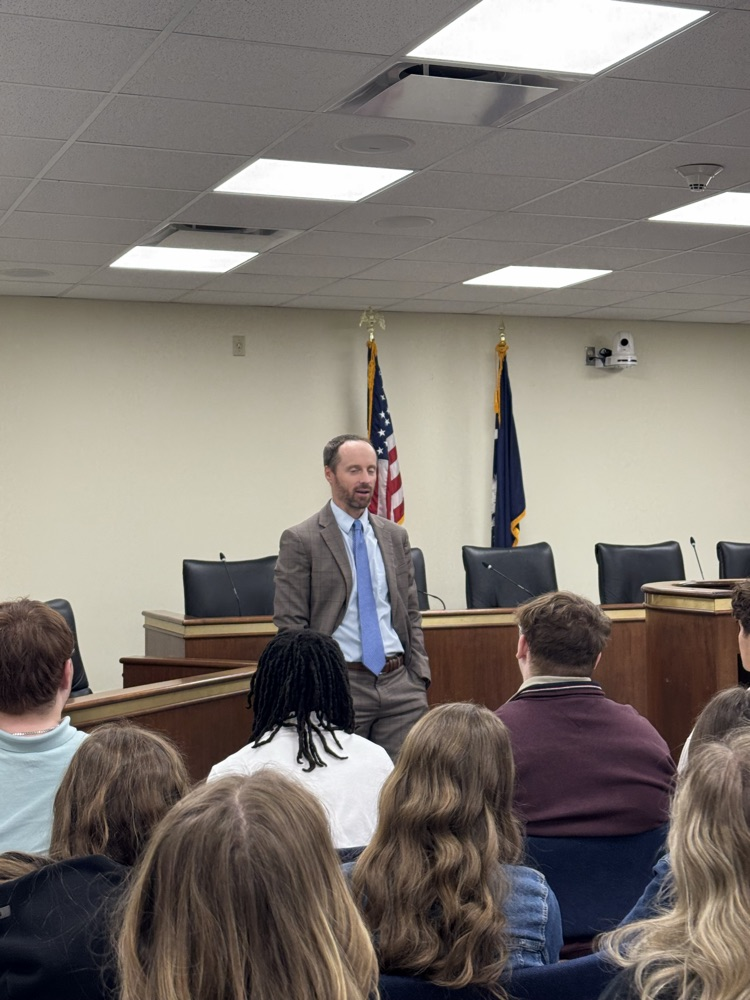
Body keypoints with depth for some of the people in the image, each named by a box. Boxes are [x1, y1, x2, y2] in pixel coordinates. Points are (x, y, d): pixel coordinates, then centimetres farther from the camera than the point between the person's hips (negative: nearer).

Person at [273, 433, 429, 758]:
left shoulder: (395, 536, 13)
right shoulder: (300, 540, -4)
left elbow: (411, 614, 16)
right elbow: (290, 625, -6)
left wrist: (419, 679, 6)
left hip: (399, 682, 5)